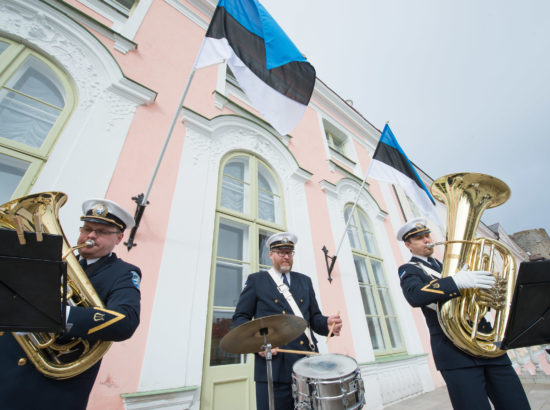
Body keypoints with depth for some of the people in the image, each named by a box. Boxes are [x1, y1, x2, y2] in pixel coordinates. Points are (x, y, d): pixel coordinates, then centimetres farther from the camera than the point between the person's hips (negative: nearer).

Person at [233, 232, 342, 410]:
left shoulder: (305, 281, 15)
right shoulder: (256, 280, 4)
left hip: (309, 363, 4)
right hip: (274, 365, -3)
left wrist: (328, 324, -9)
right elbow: (240, 318, 1)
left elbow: (314, 317, 13)